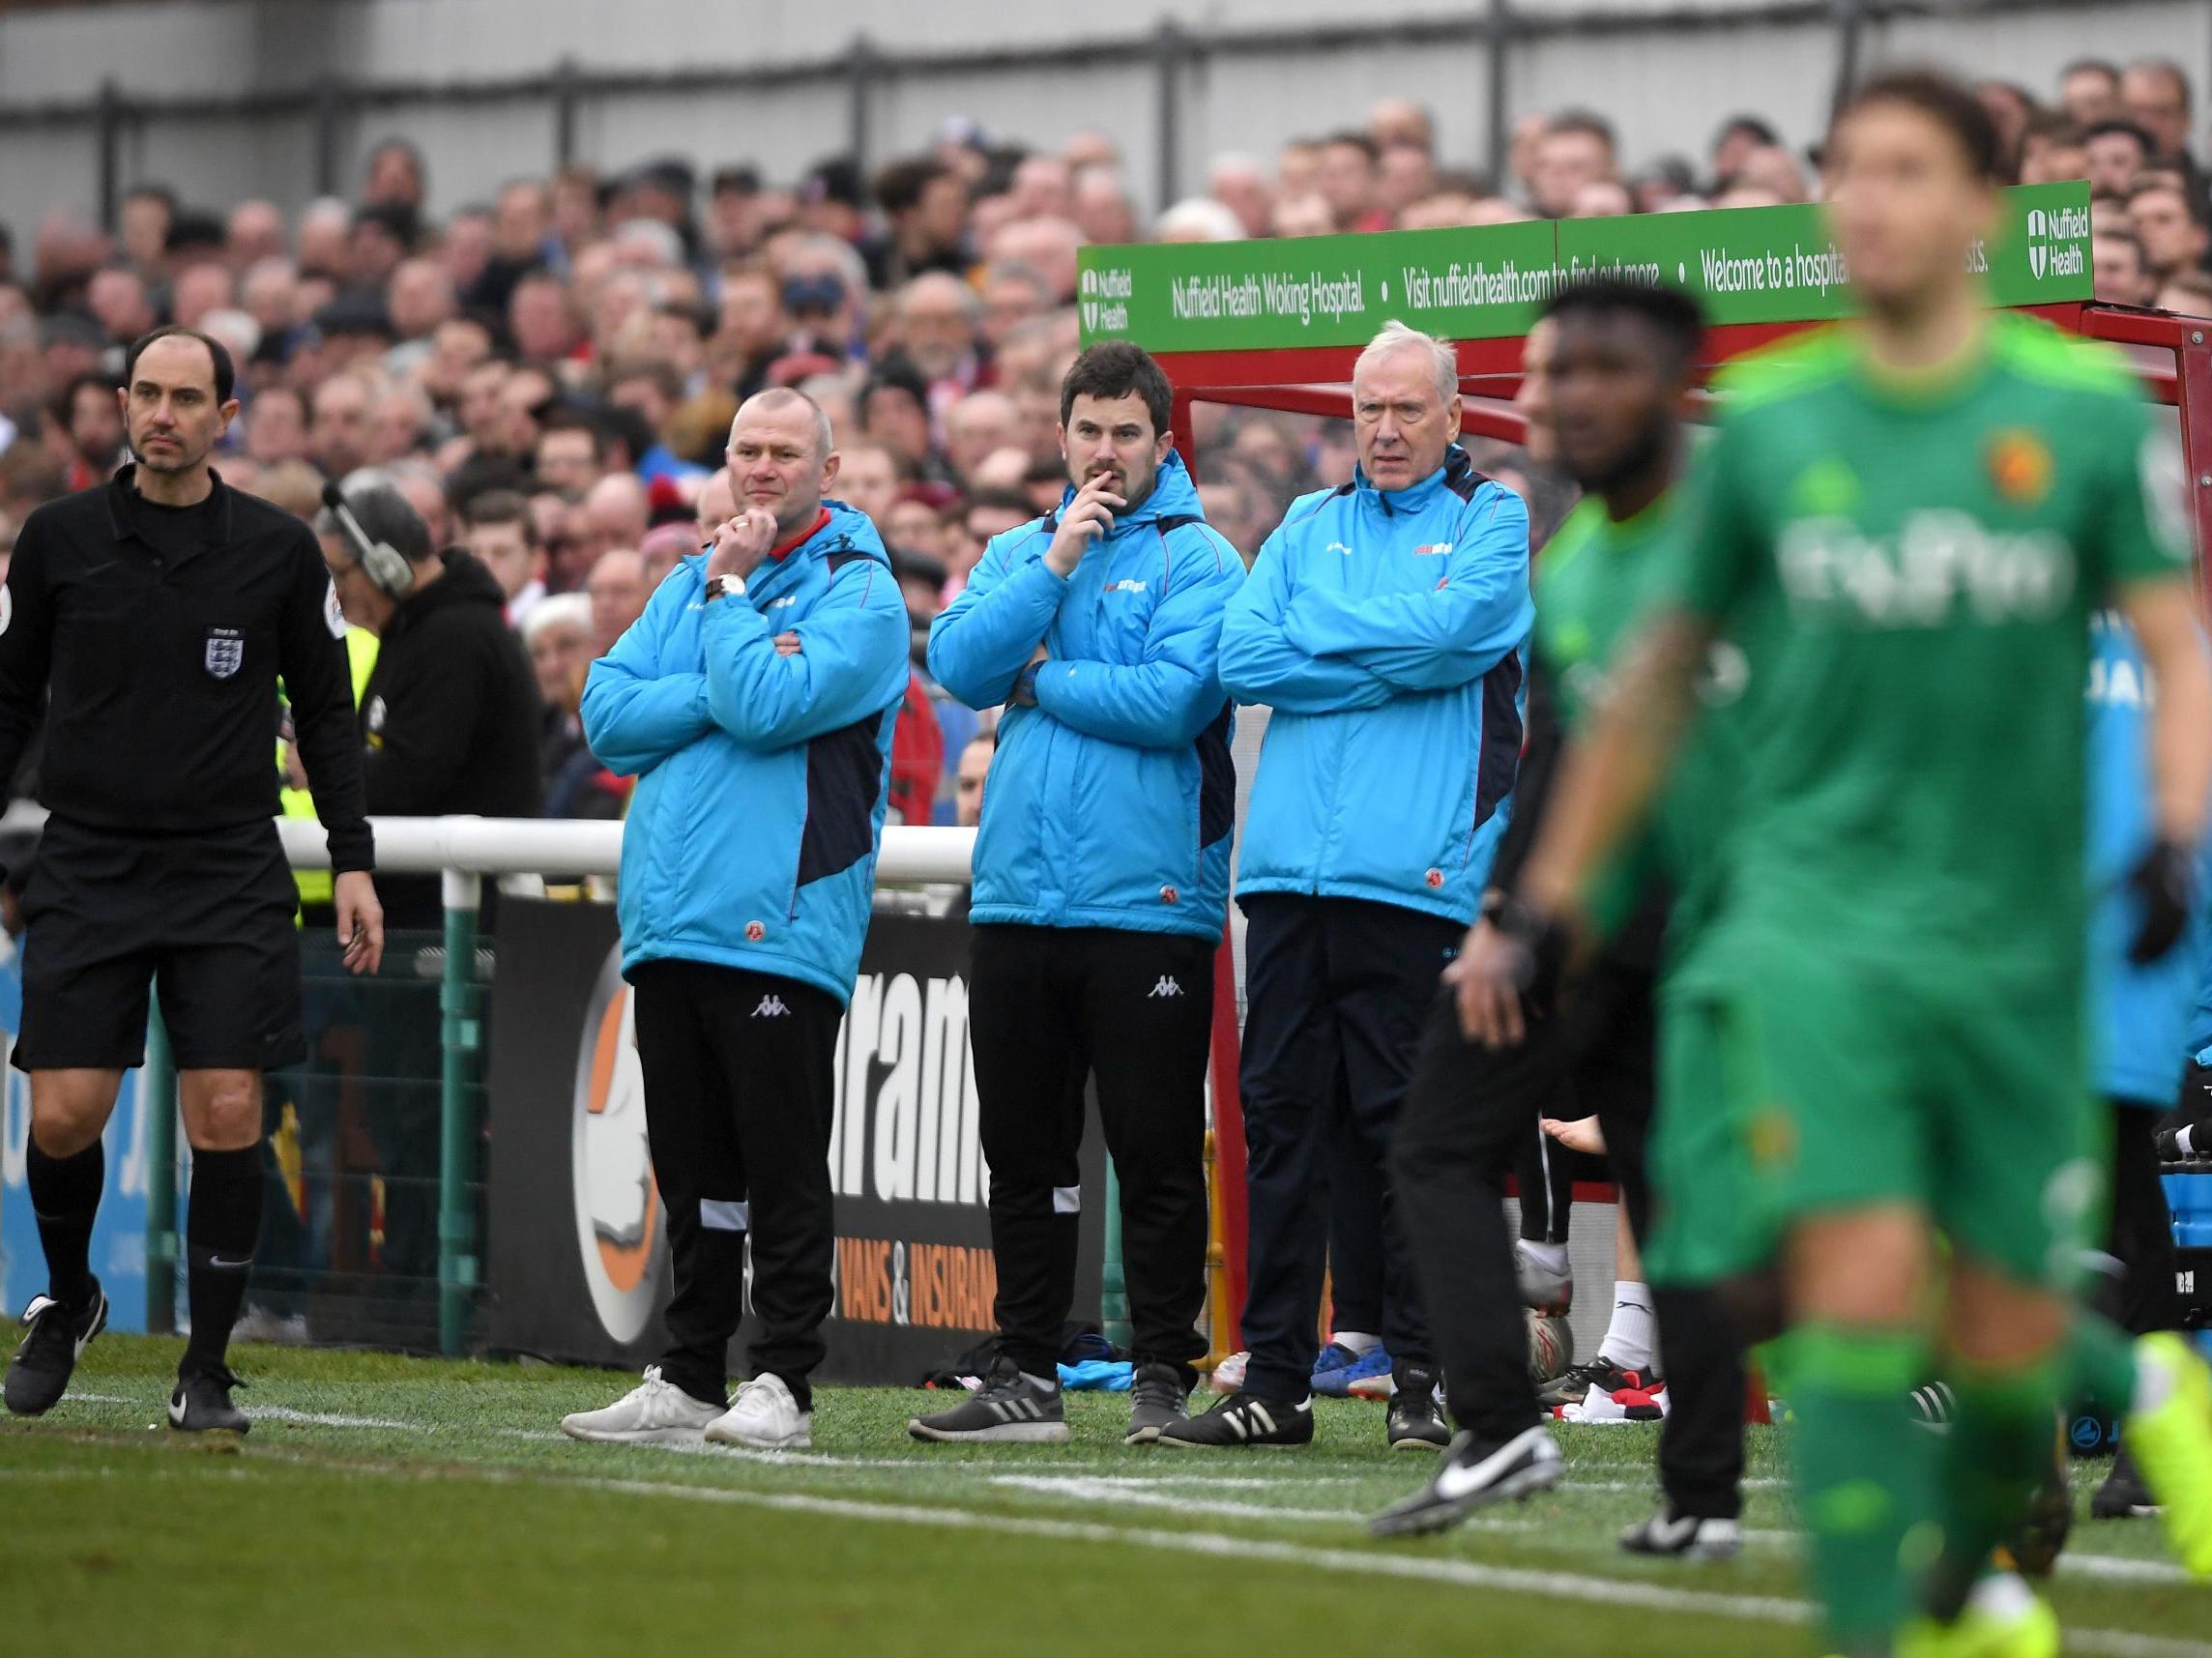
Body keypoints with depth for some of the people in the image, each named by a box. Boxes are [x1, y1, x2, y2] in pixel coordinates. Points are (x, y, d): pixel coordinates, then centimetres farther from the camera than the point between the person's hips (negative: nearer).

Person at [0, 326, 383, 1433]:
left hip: (230, 874, 0)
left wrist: (353, 862, 4)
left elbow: (326, 711, 9)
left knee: (227, 1115, -9)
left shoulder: (279, 551, 2)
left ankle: (206, 1373, 1)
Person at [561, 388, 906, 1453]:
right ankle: (688, 1381, 16)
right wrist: (719, 691, -7)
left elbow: (767, 705, -16)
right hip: (669, 923, 7)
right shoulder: (689, 583, 18)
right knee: (690, 1169, 11)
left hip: (779, 922, -6)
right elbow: (608, 713, 7)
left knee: (781, 1167, -5)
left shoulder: (858, 592, -1)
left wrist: (729, 590, -5)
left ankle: (783, 1384, -2)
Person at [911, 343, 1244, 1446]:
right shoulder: (1016, 553, 15)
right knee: (1023, 1150, 9)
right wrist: (1056, 565, -9)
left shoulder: (1198, 560, -2)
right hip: (1018, 893, 5)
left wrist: (1042, 677, -6)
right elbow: (958, 667, -1)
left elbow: (1171, 701, -16)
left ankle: (1164, 1375, 4)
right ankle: (1025, 1376, 16)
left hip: (1149, 900, -5)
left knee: (1155, 1154, -2)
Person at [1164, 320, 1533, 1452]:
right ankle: (1275, 1382, 8)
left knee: (1406, 1125, -4)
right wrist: (1388, 666, -4)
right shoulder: (1308, 526, 20)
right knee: (1278, 1116, 4)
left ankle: (1424, 1378, 3)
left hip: (1412, 876, -5)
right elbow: (1241, 659, 6)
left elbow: (1451, 626, -13)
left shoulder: (1495, 519, 6)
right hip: (1288, 869, 5)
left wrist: (1314, 638, 0)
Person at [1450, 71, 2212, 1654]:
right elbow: (1660, 674, 14)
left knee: (2008, 1338, 4)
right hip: (1812, 915, 0)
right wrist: (1540, 908, 15)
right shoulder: (1769, 422, 4)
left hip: (2016, 938, 0)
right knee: (1862, 1293, -17)